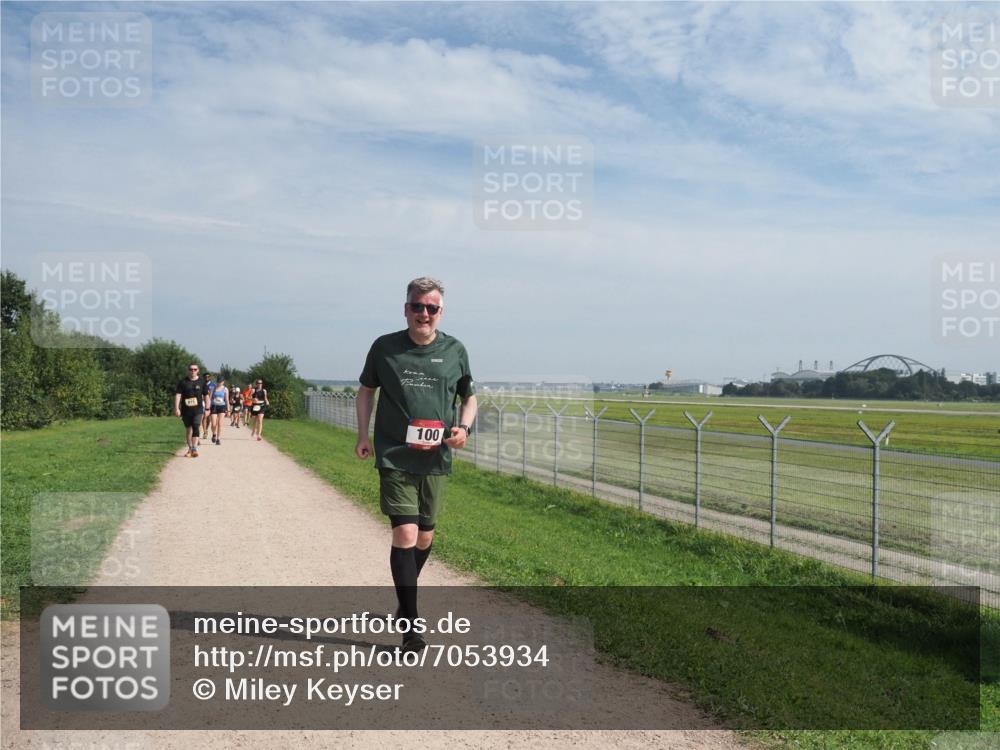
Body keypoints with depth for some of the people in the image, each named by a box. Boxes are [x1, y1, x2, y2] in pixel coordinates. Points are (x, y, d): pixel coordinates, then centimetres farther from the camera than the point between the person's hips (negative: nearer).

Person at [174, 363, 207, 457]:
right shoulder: (183, 382, 2)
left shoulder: (201, 382, 5)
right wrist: (176, 408, -11)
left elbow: (206, 396, 10)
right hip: (186, 410, 1)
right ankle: (190, 449, 23)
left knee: (195, 428, -15)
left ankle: (194, 449, -19)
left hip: (197, 410, -1)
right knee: (188, 430, 11)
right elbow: (178, 395, -2)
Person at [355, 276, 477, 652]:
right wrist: (363, 435, 1)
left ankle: (405, 600, 40)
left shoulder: (454, 350, 2)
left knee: (425, 536, 14)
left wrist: (464, 428, -6)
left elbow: (469, 397, 14)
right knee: (405, 534, -12)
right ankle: (410, 624, -4)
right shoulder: (385, 347, -1)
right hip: (394, 457, -2)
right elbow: (366, 390, 12)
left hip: (436, 459, 3)